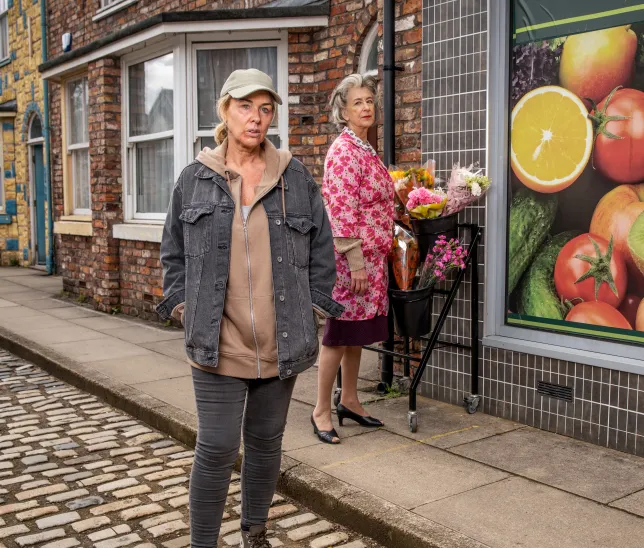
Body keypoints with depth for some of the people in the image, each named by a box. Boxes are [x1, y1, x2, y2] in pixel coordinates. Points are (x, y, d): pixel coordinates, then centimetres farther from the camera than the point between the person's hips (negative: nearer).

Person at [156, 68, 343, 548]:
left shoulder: (296, 178, 4)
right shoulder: (195, 179, 3)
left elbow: (322, 250, 8)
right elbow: (174, 253, 11)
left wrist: (314, 306, 2)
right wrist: (184, 306, 1)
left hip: (281, 343, 2)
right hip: (218, 342, -1)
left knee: (266, 441, 15)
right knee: (217, 448, 0)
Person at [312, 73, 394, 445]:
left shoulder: (366, 149, 15)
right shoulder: (344, 151, -14)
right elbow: (341, 212, -20)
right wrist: (355, 261, -22)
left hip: (372, 257, 9)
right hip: (351, 257, -9)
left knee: (358, 331, 15)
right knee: (340, 333, -2)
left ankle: (349, 400, 27)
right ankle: (322, 411, 9)